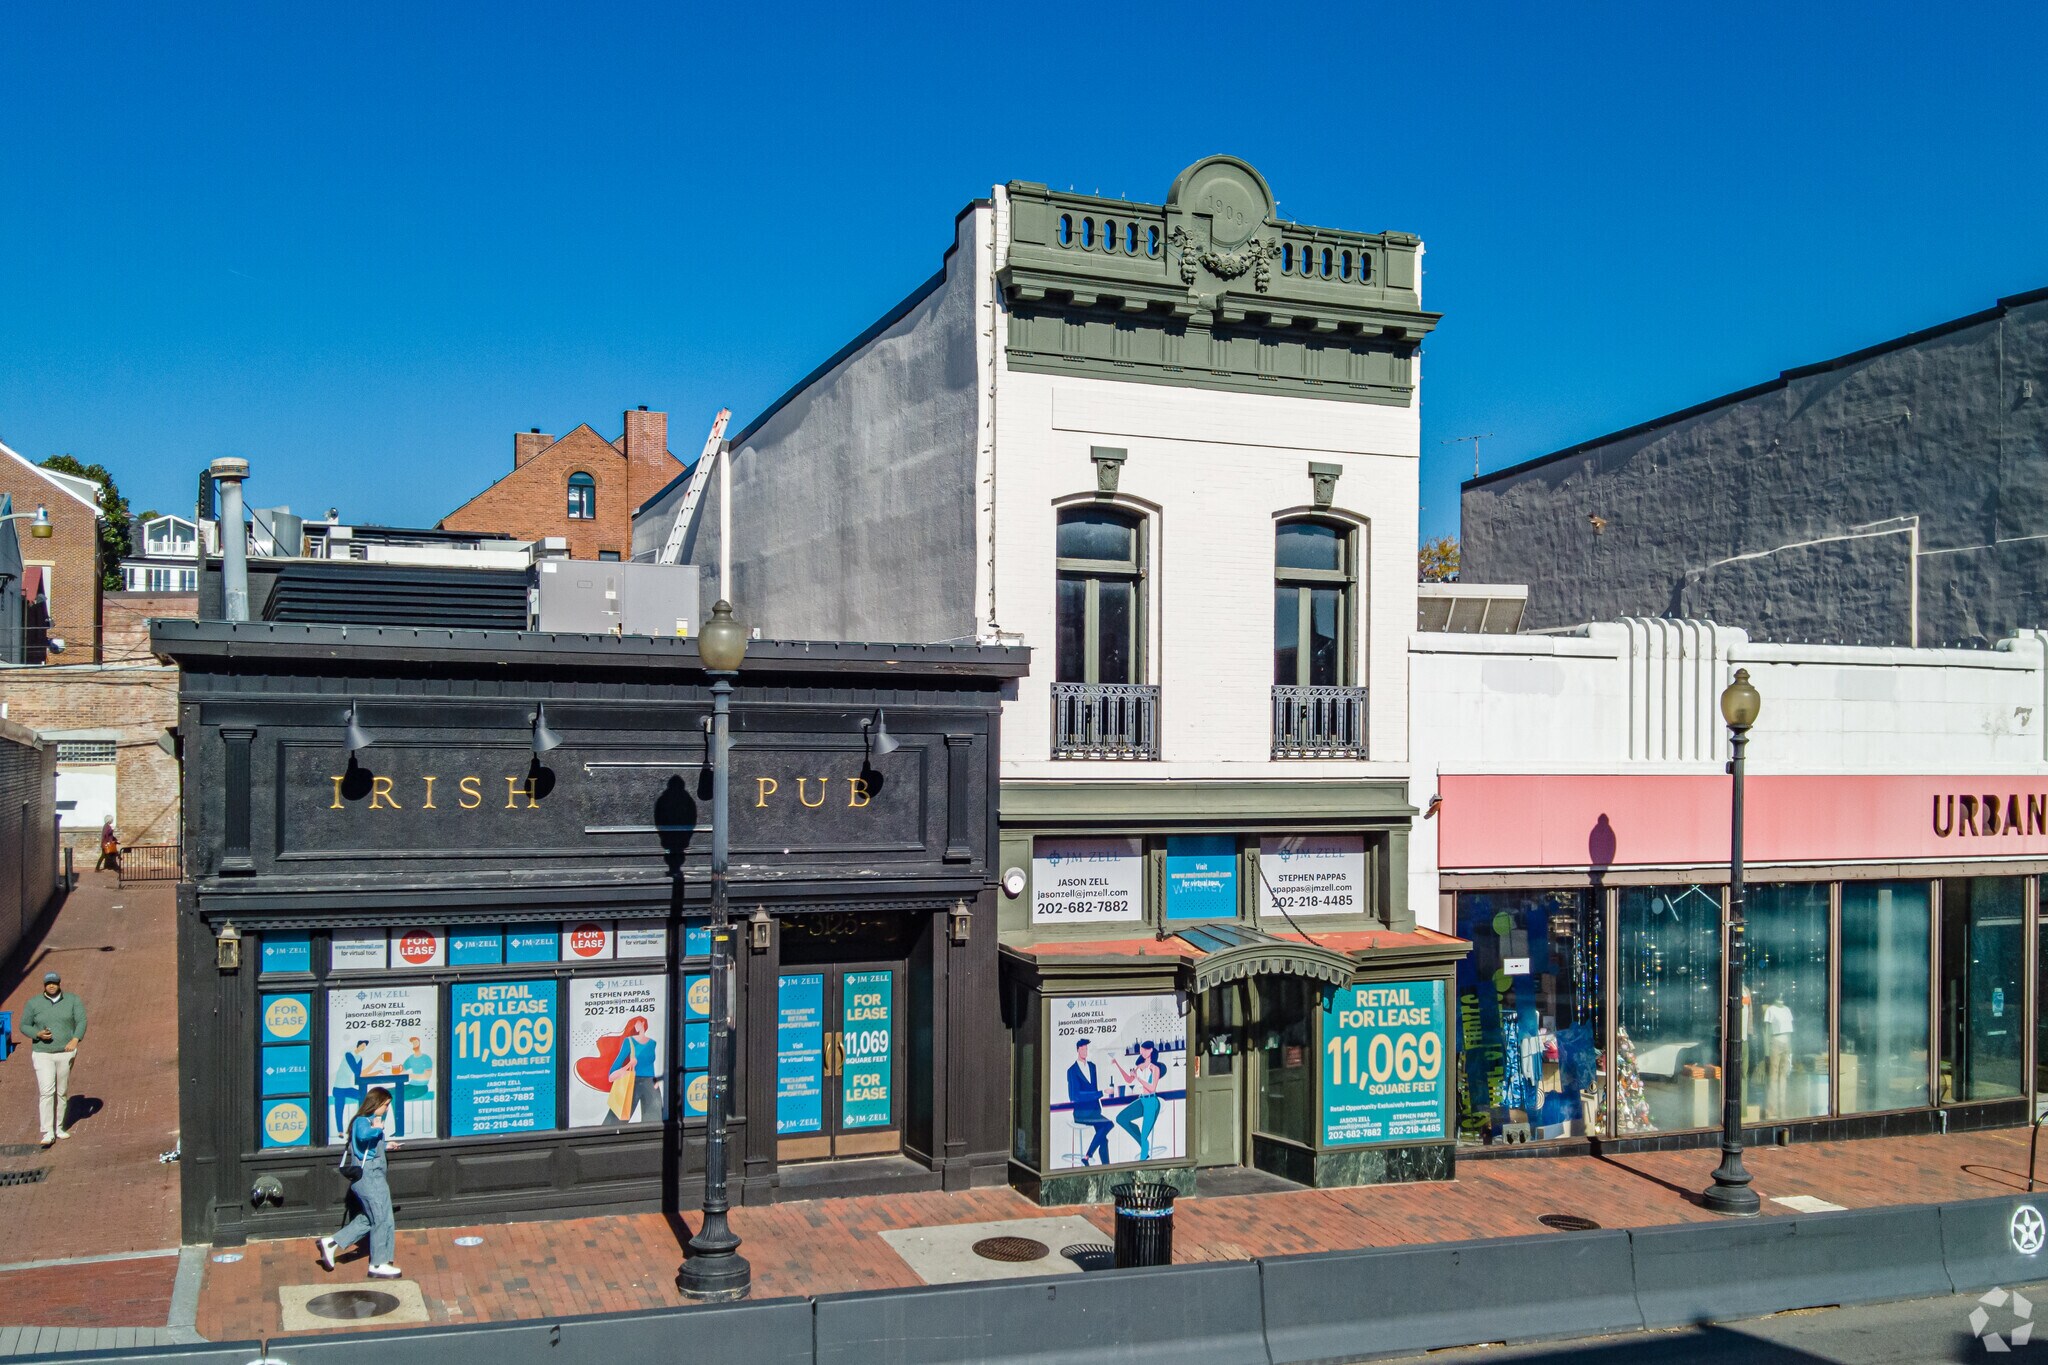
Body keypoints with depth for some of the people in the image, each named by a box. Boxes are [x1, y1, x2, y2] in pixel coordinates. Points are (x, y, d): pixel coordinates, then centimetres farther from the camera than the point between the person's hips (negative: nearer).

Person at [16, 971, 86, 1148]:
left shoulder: (72, 1000, 1)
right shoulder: (33, 1004, 0)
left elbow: (81, 1021, -5)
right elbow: (23, 1026, 5)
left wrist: (75, 1039, -22)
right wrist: (38, 1034, -15)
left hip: (66, 1052, 1)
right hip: (43, 1054, -1)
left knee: (62, 1092, 8)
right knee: (46, 1092, -14)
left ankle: (58, 1127, 22)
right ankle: (48, 1133, -16)